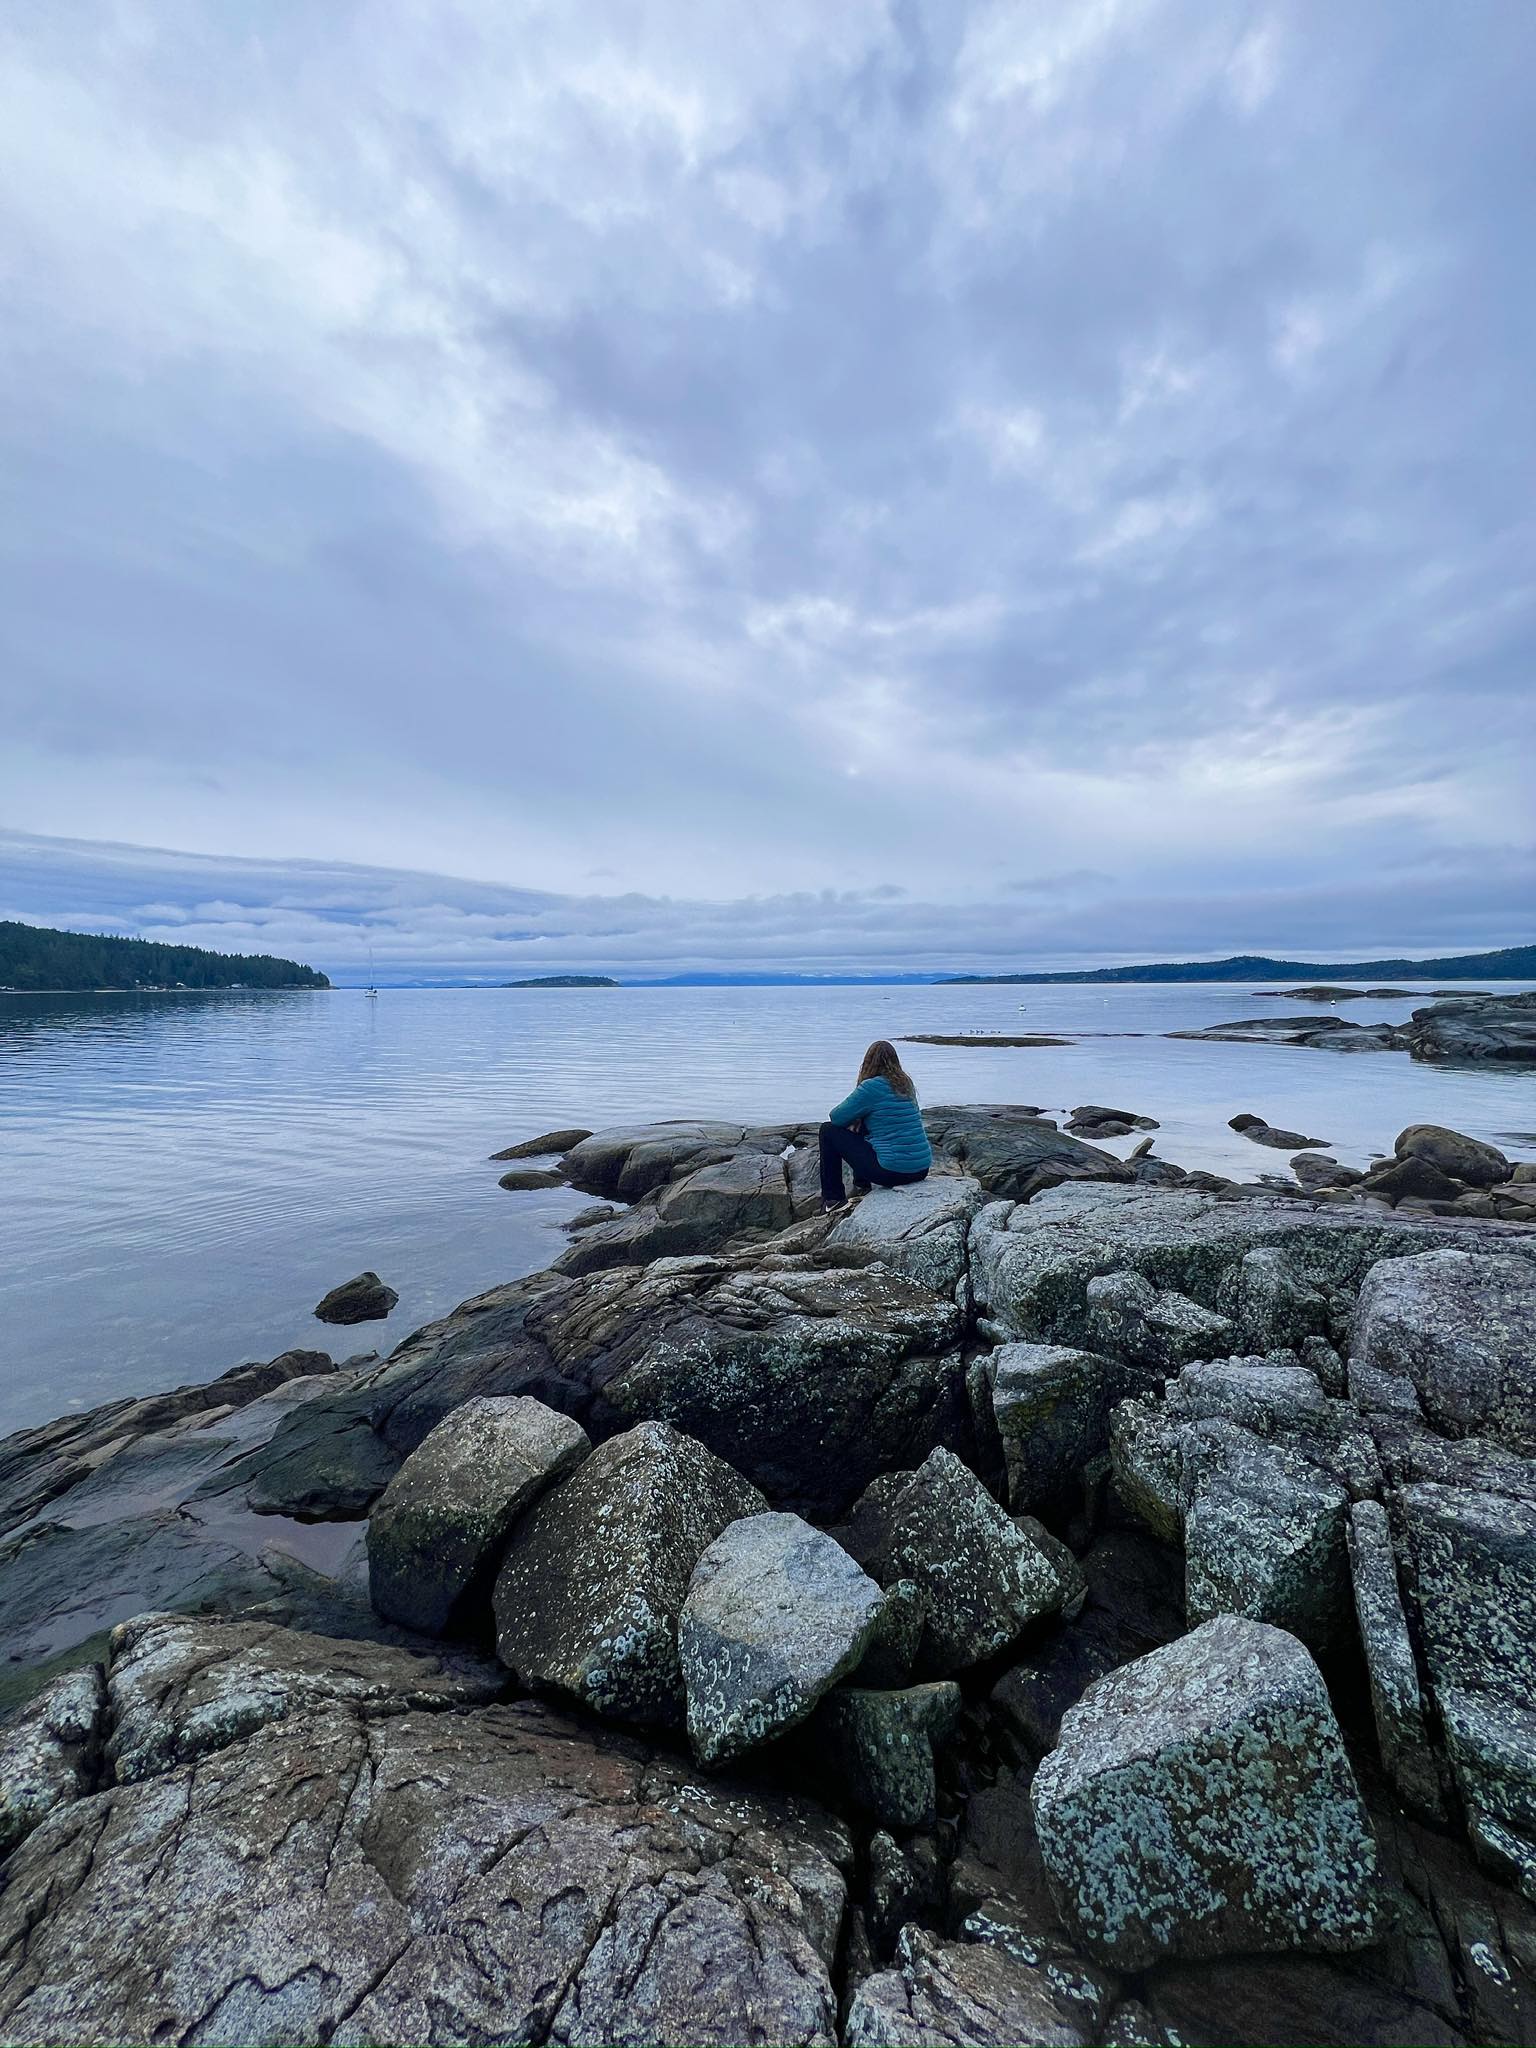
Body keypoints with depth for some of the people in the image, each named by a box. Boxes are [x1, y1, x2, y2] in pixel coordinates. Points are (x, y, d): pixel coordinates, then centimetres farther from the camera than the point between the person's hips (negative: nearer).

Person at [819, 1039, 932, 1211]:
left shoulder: (871, 1087, -11)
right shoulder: (906, 1084, 11)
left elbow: (835, 1117, -5)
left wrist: (855, 1118, 16)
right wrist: (860, 1118, 11)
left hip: (892, 1171, -8)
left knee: (828, 1130, 5)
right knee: (862, 1128, 28)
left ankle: (833, 1198, 12)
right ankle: (861, 1185, 35)